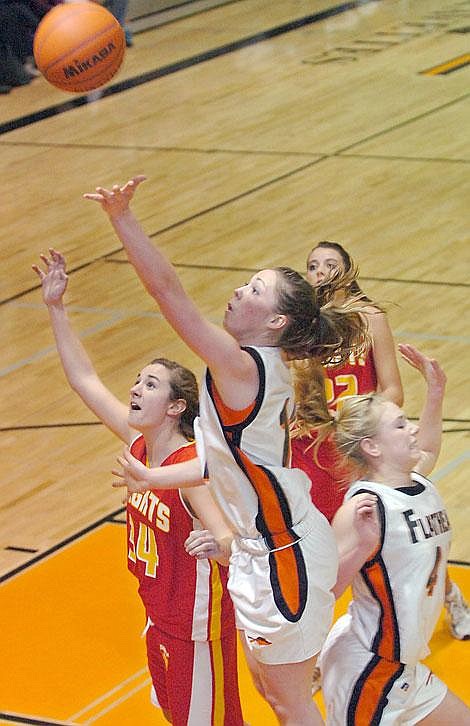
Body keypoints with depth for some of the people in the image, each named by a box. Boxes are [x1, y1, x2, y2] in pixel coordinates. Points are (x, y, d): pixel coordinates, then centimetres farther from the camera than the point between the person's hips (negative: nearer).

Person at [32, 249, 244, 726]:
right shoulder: (139, 445, -4)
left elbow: (229, 539, -36)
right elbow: (85, 380, 1)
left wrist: (215, 543, -60)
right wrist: (56, 307, -3)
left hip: (196, 625, -8)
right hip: (159, 618, 8)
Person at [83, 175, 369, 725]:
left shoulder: (241, 367, -23)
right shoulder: (266, 371, 4)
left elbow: (167, 290, -29)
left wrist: (121, 217, -31)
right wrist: (154, 477, 19)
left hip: (282, 553, -9)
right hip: (261, 549, 9)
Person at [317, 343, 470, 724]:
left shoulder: (421, 485, 3)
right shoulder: (364, 507, -23)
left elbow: (426, 450, 29)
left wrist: (435, 392, 18)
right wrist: (360, 544, -42)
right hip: (365, 669, -9)